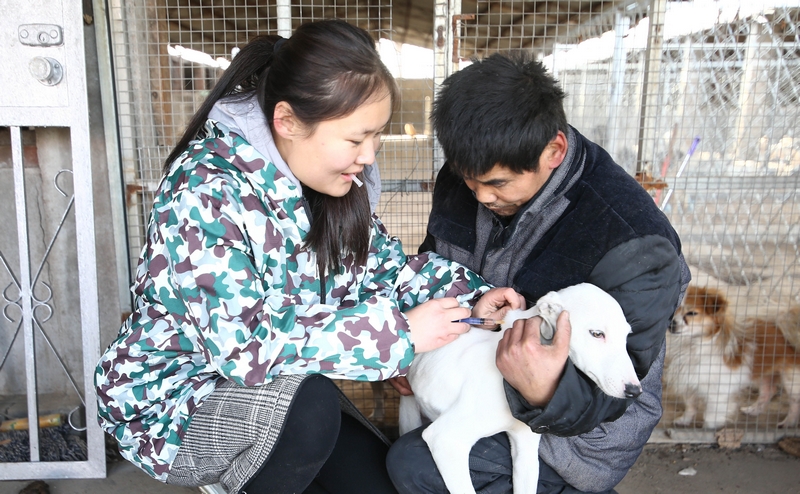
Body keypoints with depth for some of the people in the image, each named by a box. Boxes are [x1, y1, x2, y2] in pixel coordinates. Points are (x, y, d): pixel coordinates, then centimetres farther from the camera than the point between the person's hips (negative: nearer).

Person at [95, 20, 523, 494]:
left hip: (281, 386, 7)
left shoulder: (329, 181, -7)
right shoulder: (206, 193, -30)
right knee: (307, 402, -35)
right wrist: (397, 331, -33)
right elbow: (245, 343, -35)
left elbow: (385, 263, 2)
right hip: (172, 394, -6)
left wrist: (471, 295, -14)